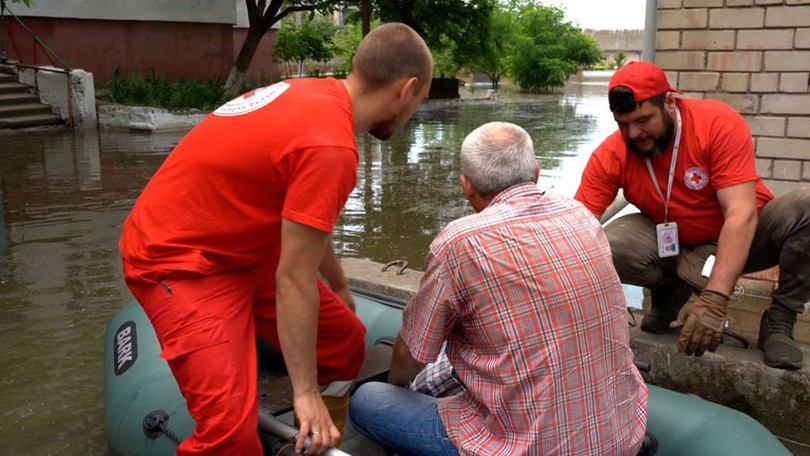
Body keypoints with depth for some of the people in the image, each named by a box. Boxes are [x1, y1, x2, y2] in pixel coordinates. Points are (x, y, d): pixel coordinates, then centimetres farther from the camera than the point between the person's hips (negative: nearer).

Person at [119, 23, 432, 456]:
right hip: (178, 262, -9)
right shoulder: (330, 145, -29)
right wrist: (306, 391, -13)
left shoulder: (317, 95, 1)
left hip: (242, 247, 10)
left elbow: (304, 220, 16)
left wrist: (340, 288, 30)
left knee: (344, 341, 10)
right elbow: (293, 280, -23)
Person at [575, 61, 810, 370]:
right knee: (612, 247, -29)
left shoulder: (719, 123, -25)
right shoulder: (610, 156, -18)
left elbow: (741, 214, -32)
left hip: (742, 237, -1)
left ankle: (779, 322, -11)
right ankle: (670, 292, 3)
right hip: (675, 248, 1)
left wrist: (714, 298, -42)